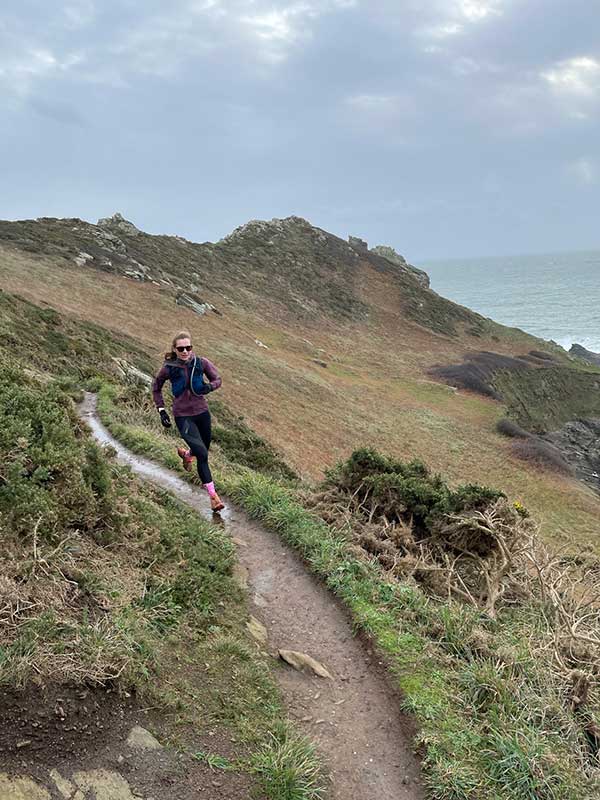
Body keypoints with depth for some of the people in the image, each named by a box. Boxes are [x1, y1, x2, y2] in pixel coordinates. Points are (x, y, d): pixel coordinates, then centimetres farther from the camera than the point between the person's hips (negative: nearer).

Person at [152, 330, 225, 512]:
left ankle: (186, 454, 58)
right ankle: (212, 494, -3)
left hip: (202, 412, 3)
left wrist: (209, 386, -21)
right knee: (202, 454, -16)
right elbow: (156, 388, 6)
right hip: (182, 416, -3)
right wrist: (161, 410, 0)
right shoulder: (168, 368, -10)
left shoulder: (201, 363, -8)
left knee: (204, 449, 20)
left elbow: (217, 379, 1)